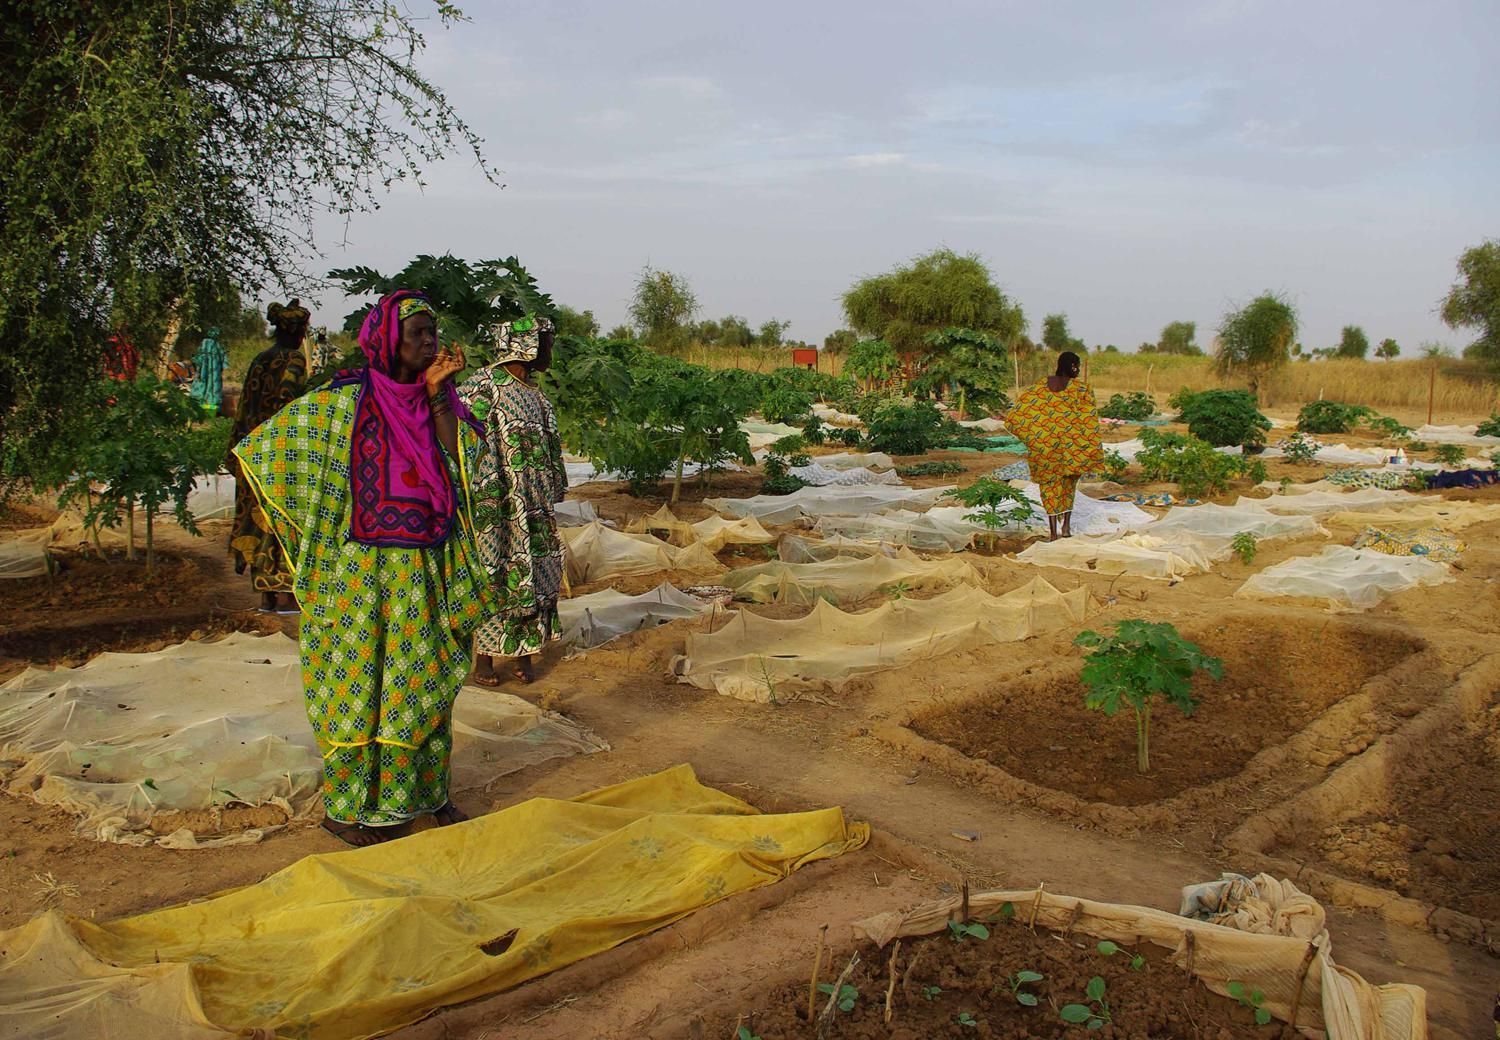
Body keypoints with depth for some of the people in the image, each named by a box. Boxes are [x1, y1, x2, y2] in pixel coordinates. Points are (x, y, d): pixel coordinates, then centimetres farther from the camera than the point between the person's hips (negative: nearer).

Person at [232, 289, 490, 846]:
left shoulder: (435, 398, 7)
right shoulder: (345, 399, -9)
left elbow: (463, 460, -7)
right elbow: (261, 448, -5)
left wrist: (438, 394, -12)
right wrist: (312, 522, -2)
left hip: (429, 568, 5)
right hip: (364, 570, -5)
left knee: (424, 682, 13)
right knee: (359, 683, 4)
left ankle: (425, 793, 28)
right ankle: (349, 808, 18)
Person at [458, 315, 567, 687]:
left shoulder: (533, 393, 16)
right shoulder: (483, 386, -10)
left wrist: (553, 491, 20)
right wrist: (489, 490, -21)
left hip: (535, 509, 8)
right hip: (498, 503, -8)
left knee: (535, 578, 9)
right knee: (494, 576, -2)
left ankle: (522, 652, 20)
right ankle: (484, 656, 9)